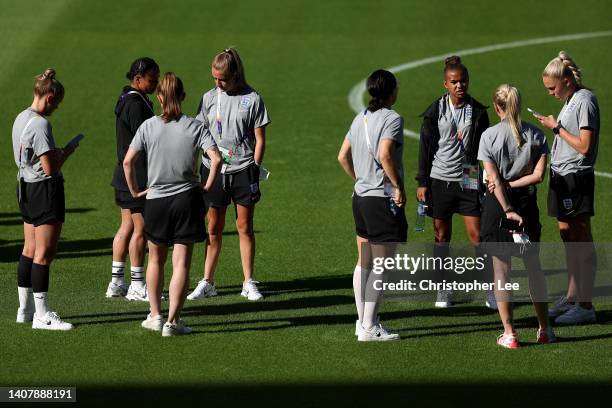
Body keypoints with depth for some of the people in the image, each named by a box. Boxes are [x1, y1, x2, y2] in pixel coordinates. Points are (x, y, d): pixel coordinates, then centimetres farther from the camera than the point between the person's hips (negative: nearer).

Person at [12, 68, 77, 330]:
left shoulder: (21, 119, 10)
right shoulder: (40, 124, -20)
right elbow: (50, 168, -21)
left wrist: (55, 152, 11)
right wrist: (66, 153, -5)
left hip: (26, 188, 10)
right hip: (45, 190, -10)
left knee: (30, 250, 15)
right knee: (45, 252, -5)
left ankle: (25, 309, 21)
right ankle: (42, 315, -3)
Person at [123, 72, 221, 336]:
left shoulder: (149, 126, -4)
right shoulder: (195, 127, -6)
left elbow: (128, 161, -9)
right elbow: (216, 158, -17)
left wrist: (135, 190, 3)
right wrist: (208, 185, -3)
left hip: (156, 200, 1)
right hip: (187, 199, -1)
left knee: (156, 260, 19)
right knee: (181, 263, 2)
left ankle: (155, 315, 23)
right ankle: (173, 321, -2)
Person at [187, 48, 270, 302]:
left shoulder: (252, 99, -4)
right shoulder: (209, 98, 5)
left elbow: (259, 140, -1)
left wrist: (254, 168, -7)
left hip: (242, 169, -2)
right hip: (213, 169, 2)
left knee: (245, 227, 3)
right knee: (214, 228, 6)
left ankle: (249, 283, 10)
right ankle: (207, 283, 11)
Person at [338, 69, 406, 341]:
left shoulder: (361, 118, 11)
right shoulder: (391, 118, -13)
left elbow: (343, 156, 14)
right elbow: (385, 155, -26)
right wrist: (398, 186, -18)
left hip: (360, 196, 8)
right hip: (383, 199, -8)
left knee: (364, 262, 14)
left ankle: (363, 321, 20)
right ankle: (369, 327, -4)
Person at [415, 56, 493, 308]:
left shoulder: (478, 112, 1)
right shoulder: (435, 112, -1)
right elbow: (426, 148, 3)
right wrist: (422, 183, 0)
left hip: (468, 180, 0)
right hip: (440, 180, 0)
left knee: (476, 235, -5)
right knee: (441, 234, 5)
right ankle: (444, 290, 15)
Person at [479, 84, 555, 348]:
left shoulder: (489, 136, -8)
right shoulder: (535, 135, -1)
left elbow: (494, 179, -14)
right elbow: (539, 175, -8)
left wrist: (508, 211, -16)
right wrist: (512, 185, -5)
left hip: (497, 204, -3)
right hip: (527, 203, 3)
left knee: (501, 269, 4)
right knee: (534, 266, 15)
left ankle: (509, 333, 2)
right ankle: (545, 329, 20)